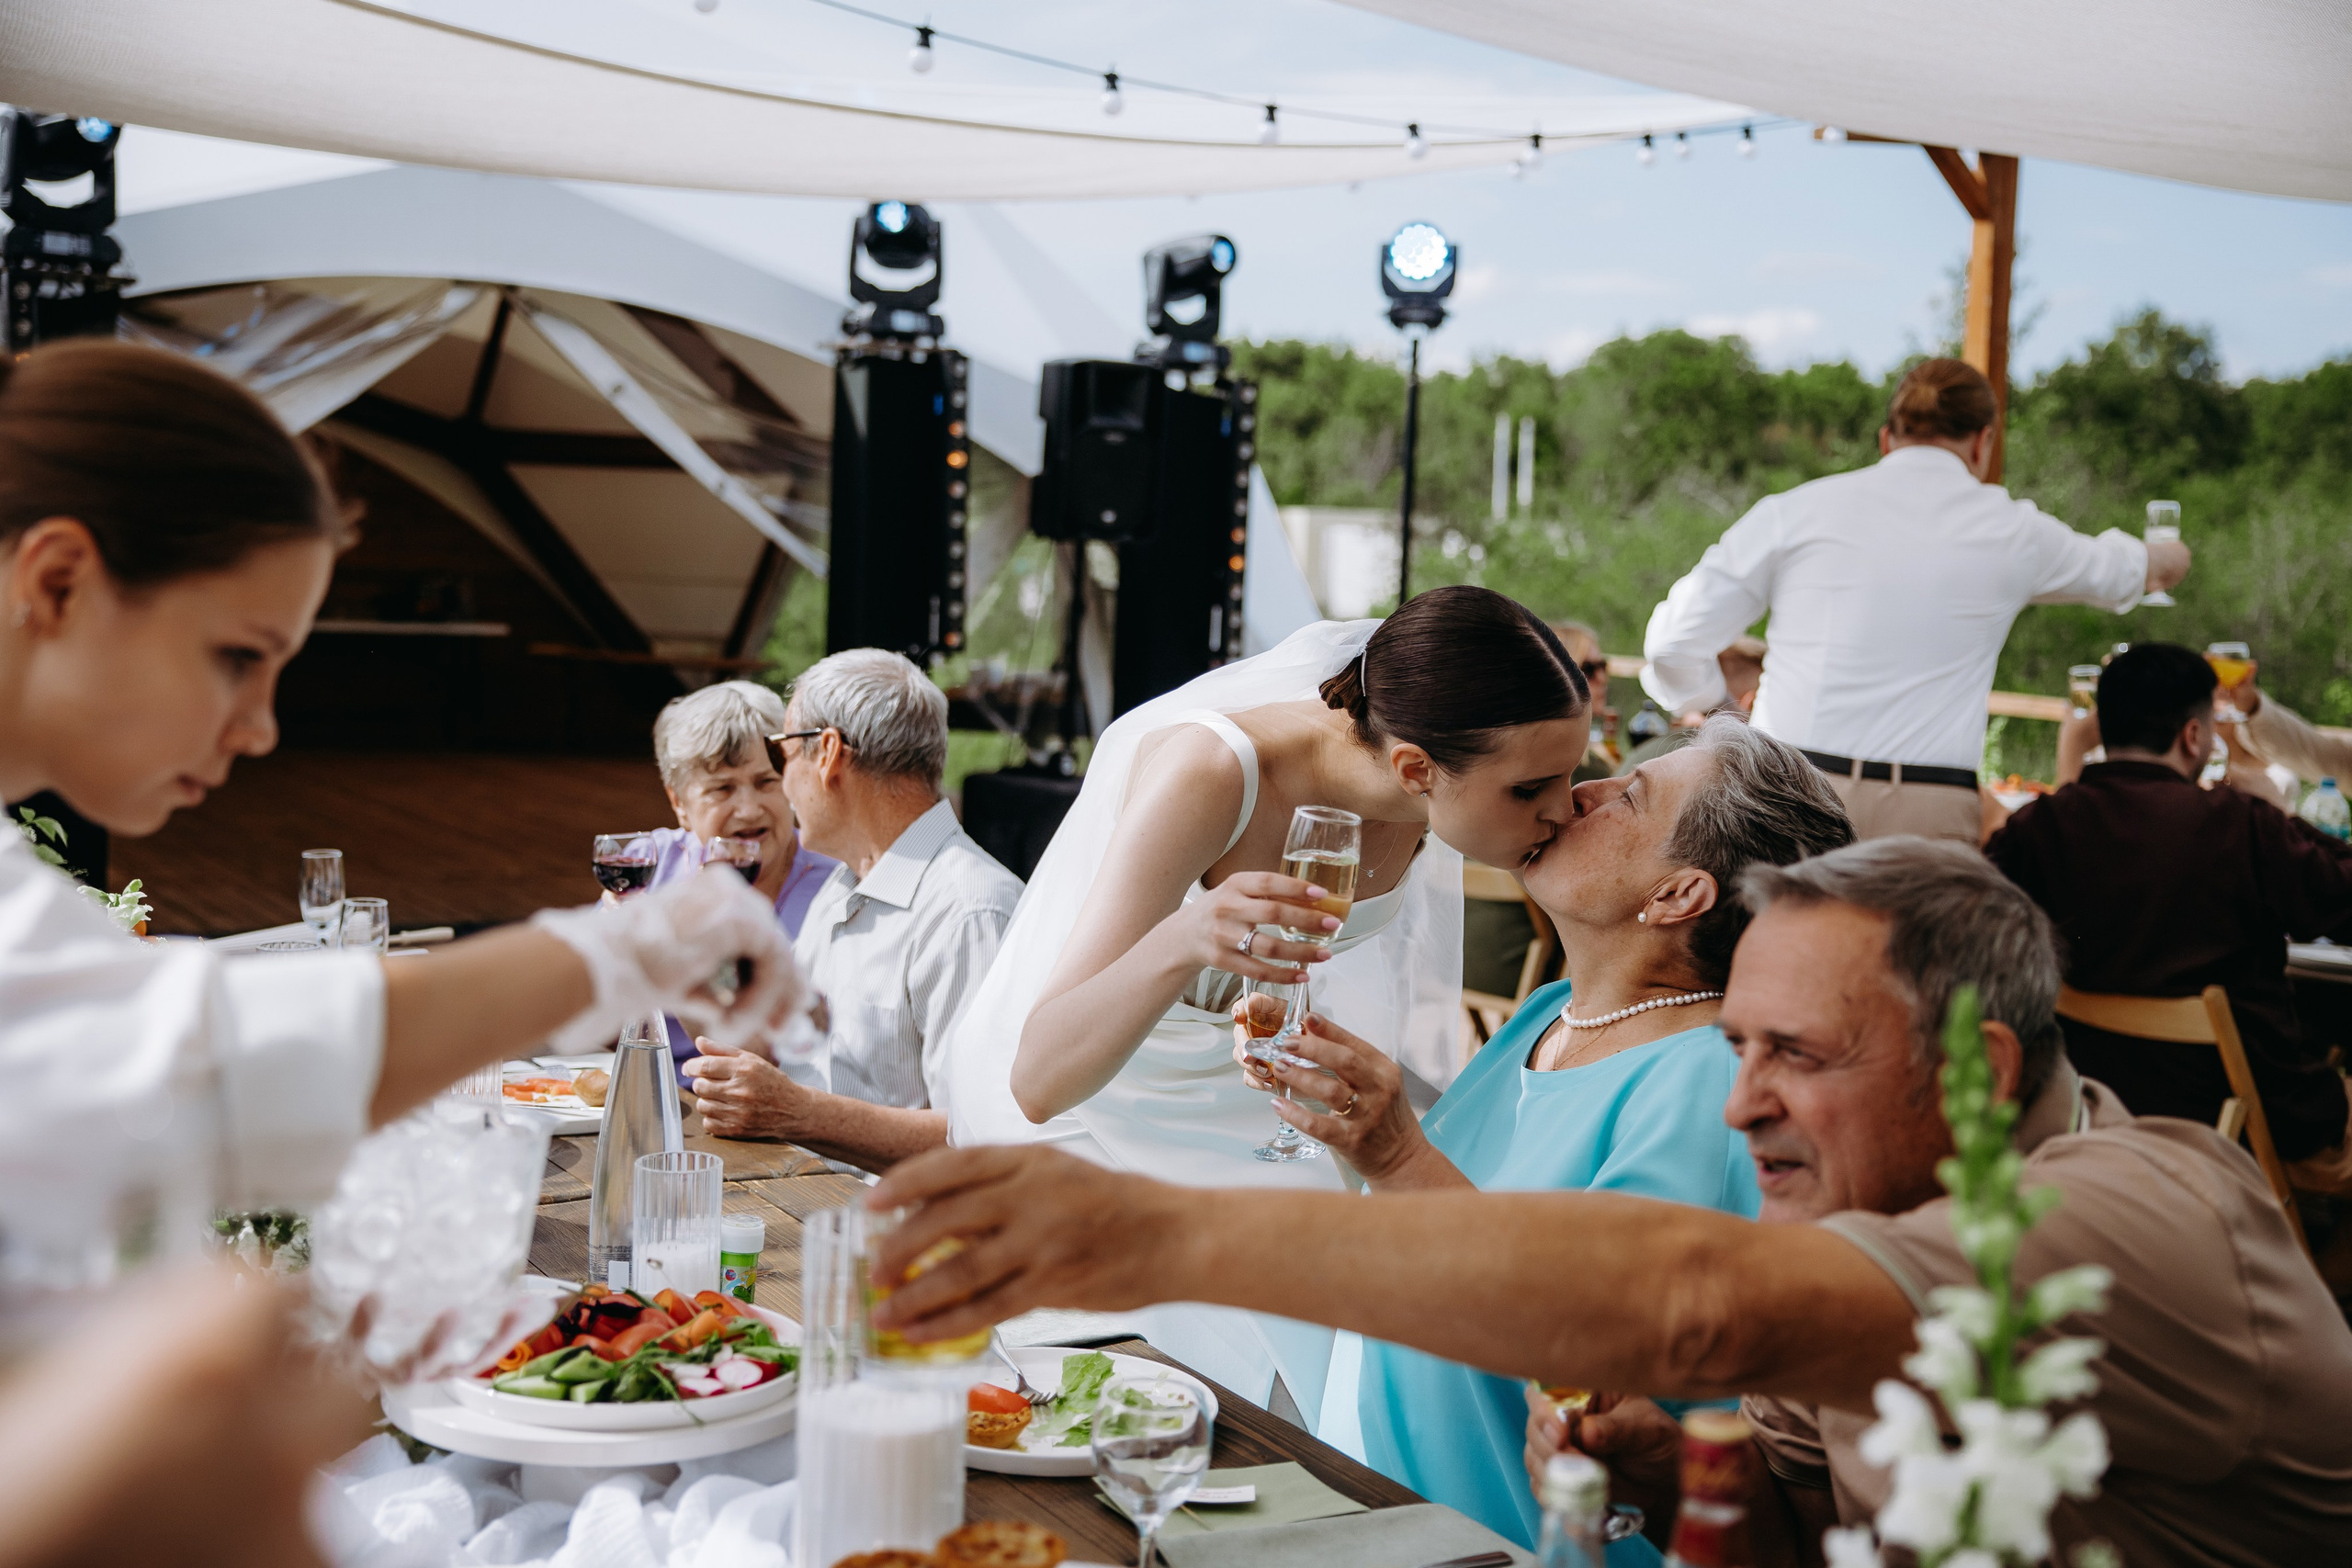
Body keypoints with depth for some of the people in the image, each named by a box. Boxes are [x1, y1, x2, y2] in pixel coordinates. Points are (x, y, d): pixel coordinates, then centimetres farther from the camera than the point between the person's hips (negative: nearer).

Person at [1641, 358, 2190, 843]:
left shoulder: (1795, 511, 7)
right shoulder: (2013, 532, 11)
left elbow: (1675, 642, 7)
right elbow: (2110, 570, 35)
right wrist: (2162, 560, 59)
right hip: (1928, 819, 0)